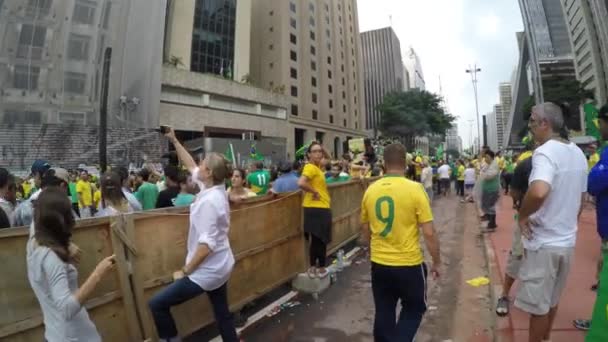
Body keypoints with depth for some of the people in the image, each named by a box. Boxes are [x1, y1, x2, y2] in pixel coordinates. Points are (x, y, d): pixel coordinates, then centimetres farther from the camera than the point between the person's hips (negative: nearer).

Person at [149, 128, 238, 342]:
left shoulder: (209, 200, -26)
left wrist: (185, 271, -16)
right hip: (219, 266, 9)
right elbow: (190, 166, 14)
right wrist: (174, 141, 16)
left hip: (207, 270, -9)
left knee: (157, 304, 3)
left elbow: (207, 244, -28)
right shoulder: (216, 189, 0)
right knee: (222, 313, 20)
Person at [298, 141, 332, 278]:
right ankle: (321, 269, 19)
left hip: (320, 207, 9)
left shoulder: (317, 166, 10)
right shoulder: (310, 167, -18)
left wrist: (323, 149, 10)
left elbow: (328, 158, 28)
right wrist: (314, 192, -20)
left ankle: (313, 268, 26)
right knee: (321, 240, 5)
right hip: (318, 208, -9)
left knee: (316, 239, 16)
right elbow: (301, 183, -34)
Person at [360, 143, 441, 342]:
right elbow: (429, 233, -13)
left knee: (383, 314, 19)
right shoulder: (415, 189, -14)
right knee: (413, 310, 21)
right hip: (409, 264, -3)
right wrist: (436, 262, 3)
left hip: (379, 263, 3)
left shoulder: (370, 190, -3)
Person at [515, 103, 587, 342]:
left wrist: (522, 215, -23)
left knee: (538, 305, 8)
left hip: (543, 242, -9)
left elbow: (539, 192, -39)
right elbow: (581, 199, 16)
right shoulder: (578, 153, 8)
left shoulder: (545, 151, -20)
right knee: (552, 299, 24)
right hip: (567, 240, 9)